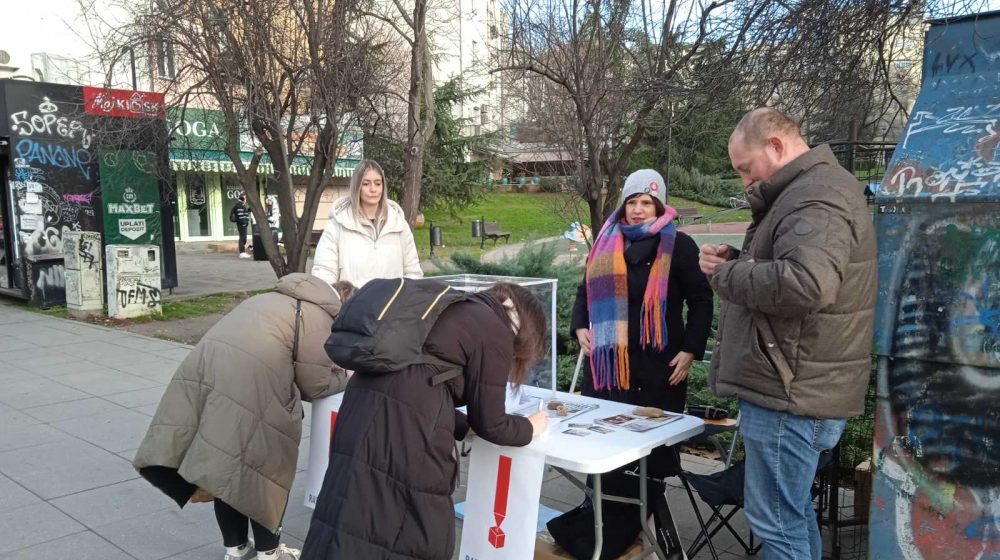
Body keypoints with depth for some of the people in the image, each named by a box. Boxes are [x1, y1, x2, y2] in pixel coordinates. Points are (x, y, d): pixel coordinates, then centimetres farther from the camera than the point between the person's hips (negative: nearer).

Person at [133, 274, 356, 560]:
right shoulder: (319, 316, 5)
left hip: (204, 368, 8)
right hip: (247, 384, -8)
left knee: (225, 467, 19)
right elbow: (315, 384, 4)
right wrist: (346, 376, 23)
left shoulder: (276, 300, 32)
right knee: (263, 470, 10)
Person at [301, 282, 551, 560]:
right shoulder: (495, 331, -1)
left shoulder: (457, 309, 23)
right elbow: (489, 423, 3)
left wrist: (464, 425, 25)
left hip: (366, 400, 9)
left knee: (354, 516, 15)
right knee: (420, 527, 8)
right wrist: (529, 427, 20)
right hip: (405, 418, -8)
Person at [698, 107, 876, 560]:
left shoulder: (818, 198, -18)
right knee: (794, 511, 21)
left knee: (775, 522, -1)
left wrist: (727, 275, -20)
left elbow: (806, 282, -35)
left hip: (790, 393, -11)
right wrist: (736, 260, 8)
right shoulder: (809, 190, 18)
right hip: (796, 387, 11)